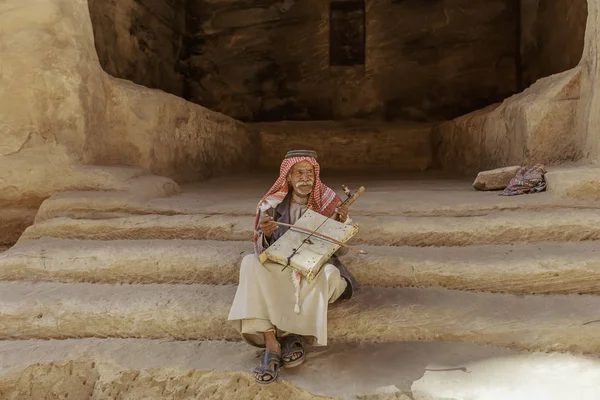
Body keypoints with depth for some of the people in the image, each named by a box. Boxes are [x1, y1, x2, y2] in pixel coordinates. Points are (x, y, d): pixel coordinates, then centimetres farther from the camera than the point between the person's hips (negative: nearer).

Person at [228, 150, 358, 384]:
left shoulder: (329, 203, -2)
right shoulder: (272, 205, -2)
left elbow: (340, 251, -1)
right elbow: (262, 252, -3)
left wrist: (343, 223, -20)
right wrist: (266, 235, -26)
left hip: (316, 270, 0)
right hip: (282, 271, 1)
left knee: (331, 273, -33)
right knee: (250, 263, -26)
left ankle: (293, 335, -21)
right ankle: (271, 343, -33)